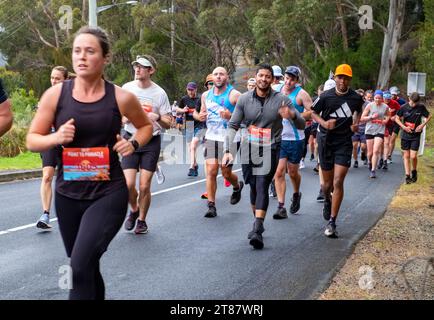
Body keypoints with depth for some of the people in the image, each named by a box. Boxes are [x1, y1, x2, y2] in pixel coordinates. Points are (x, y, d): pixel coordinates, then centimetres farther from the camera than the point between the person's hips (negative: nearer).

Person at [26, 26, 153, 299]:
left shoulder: (121, 98, -6)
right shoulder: (55, 94, -5)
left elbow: (146, 125, 14)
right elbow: (32, 140, 2)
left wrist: (133, 144, -7)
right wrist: (55, 138, -18)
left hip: (109, 193, -3)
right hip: (68, 195, 3)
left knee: (81, 265, -21)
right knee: (86, 268, 17)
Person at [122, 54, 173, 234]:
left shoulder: (159, 93, -3)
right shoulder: (126, 88, 2)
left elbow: (168, 124, -1)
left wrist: (157, 117, -21)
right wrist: (124, 117, -8)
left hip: (151, 141, -1)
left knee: (145, 186, -2)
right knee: (128, 184, -9)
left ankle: (142, 220, 18)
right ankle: (134, 210, 21)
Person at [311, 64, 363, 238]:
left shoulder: (356, 98, -2)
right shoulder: (326, 96, -7)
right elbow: (314, 112, 5)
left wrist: (356, 123, 1)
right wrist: (324, 123, -13)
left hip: (344, 143, -1)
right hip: (326, 141, 1)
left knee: (338, 182, -13)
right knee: (328, 183, 11)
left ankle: (332, 222, -8)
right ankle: (327, 202, 47)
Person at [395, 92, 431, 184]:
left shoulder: (421, 107, -6)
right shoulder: (404, 107, -6)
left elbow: (428, 116, 7)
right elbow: (397, 118, 4)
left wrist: (422, 125, -8)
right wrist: (404, 127, -10)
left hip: (416, 135, -1)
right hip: (405, 135, 1)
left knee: (413, 156, -7)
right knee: (406, 156, 4)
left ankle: (414, 172, 20)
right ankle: (407, 175, 10)